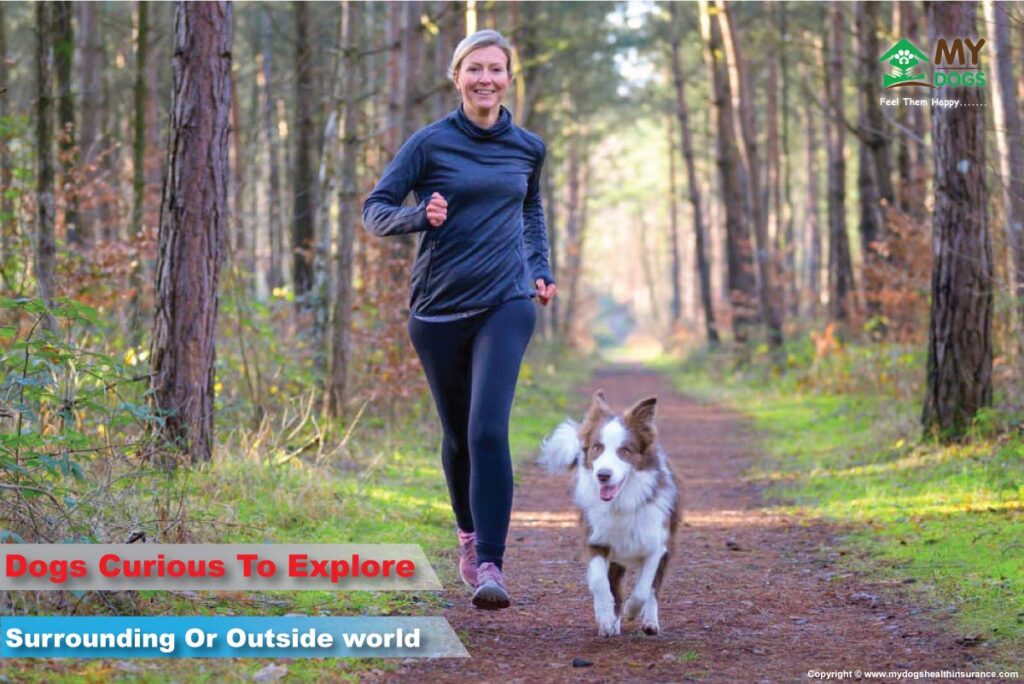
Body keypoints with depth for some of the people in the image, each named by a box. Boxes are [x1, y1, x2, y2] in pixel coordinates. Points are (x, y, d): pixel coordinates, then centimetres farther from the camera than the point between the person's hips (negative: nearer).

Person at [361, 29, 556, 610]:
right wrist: (420, 216, -21)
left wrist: (541, 271, 13)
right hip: (440, 308, 0)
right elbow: (375, 211, -2)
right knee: (458, 434, 13)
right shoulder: (432, 143, -3)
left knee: (489, 430, -17)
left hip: (505, 306, 0)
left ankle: (491, 565, -17)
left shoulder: (528, 148, 6)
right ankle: (470, 531, 40)